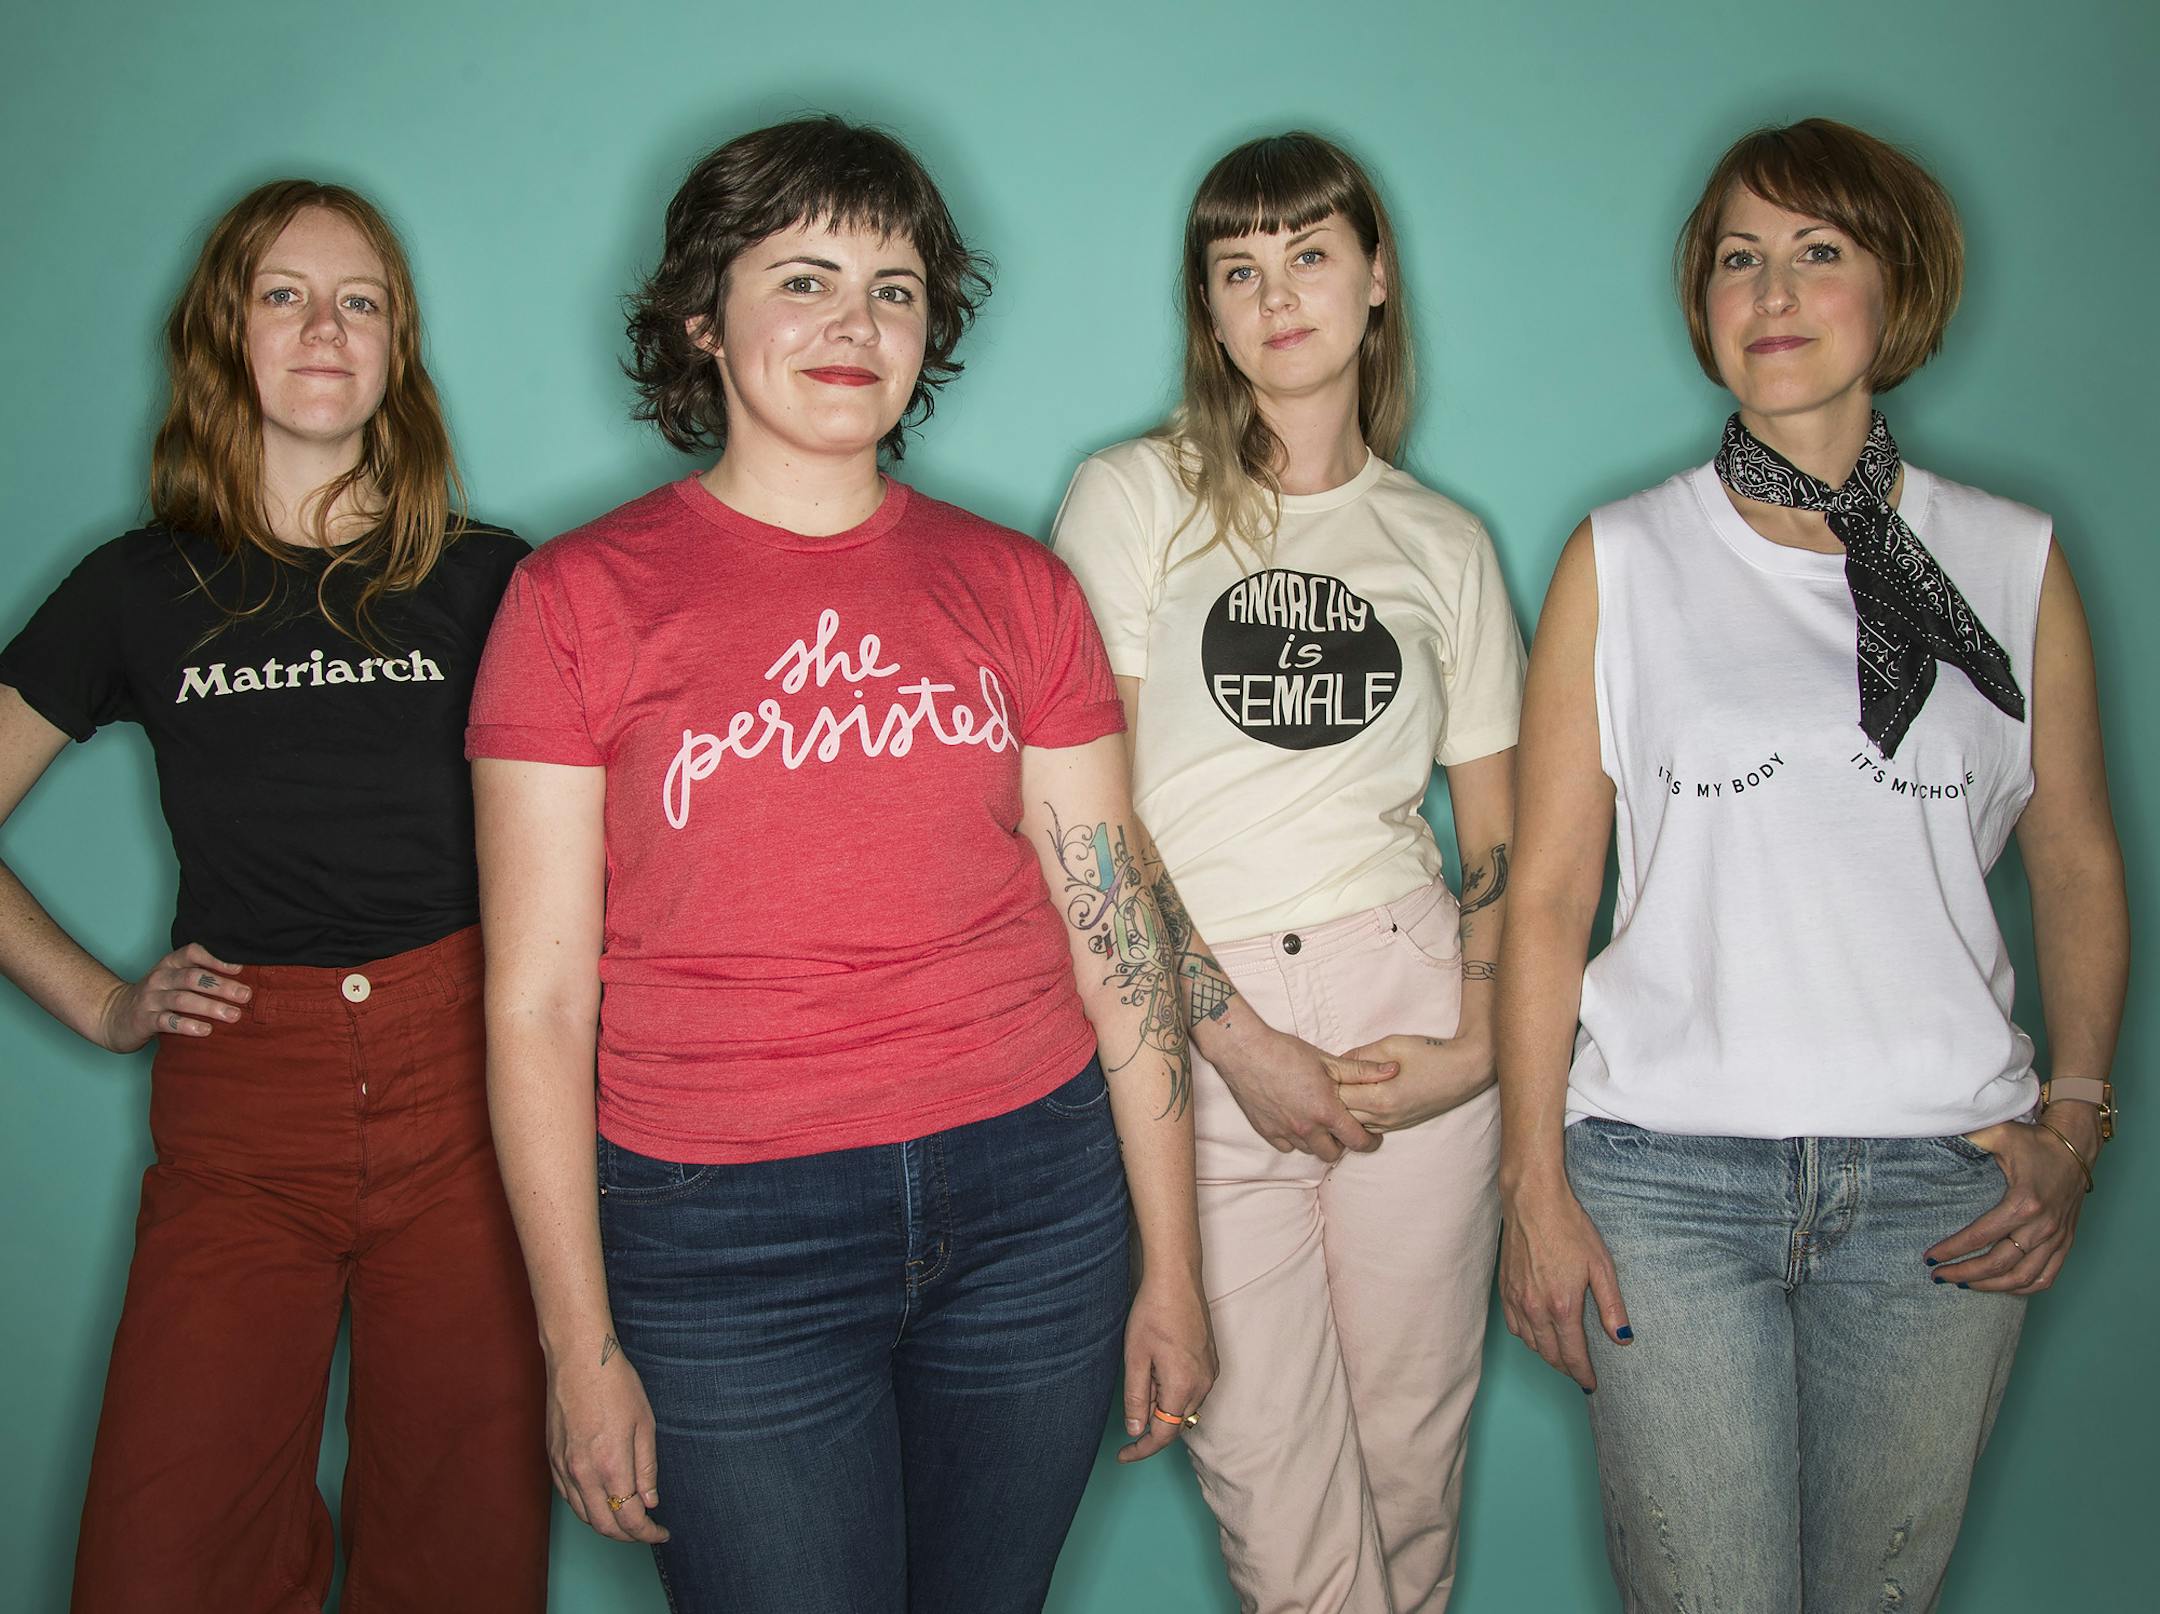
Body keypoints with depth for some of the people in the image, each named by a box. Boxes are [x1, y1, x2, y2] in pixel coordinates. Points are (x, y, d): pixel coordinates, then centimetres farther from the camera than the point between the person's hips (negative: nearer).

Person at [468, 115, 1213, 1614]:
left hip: (1030, 1195, 3)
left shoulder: (1015, 586, 5)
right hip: (725, 1235, -2)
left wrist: (1172, 1267, 4)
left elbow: (1116, 928, 4)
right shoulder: (581, 597, -2)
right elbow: (538, 1003, -3)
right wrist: (581, 1350, -5)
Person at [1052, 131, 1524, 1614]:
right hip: (1197, 1024, -2)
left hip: (1408, 1003, 2)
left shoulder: (1446, 542, 12)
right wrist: (1235, 1036, -11)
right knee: (1264, 1453, 2)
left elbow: (1497, 826, 12)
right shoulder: (1133, 499, 3)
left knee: (1412, 1430, 10)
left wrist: (1482, 1037, -4)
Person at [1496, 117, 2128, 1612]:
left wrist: (2075, 1122, -1)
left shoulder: (2016, 560, 7)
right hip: (1667, 1172, -1)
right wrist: (1537, 1181, -2)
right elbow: (1549, 889, 2)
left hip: (1943, 1185, 2)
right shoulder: (1623, 561, 3)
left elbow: (2077, 861, 12)